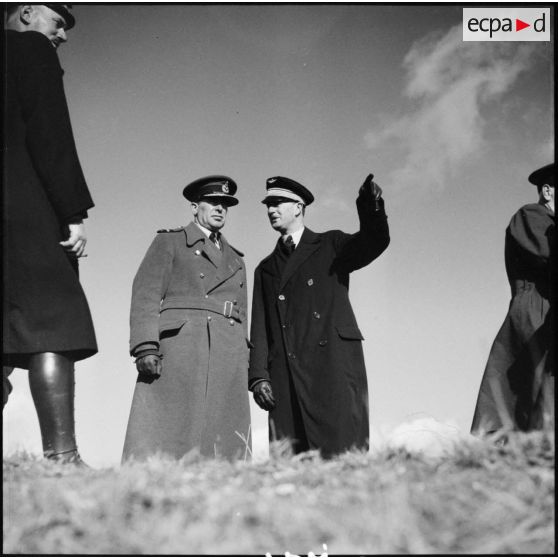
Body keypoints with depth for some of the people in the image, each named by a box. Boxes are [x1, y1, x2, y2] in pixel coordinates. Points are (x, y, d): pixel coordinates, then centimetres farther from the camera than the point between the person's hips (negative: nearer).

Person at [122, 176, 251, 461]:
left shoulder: (235, 260, 28)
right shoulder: (169, 241, 13)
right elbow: (146, 294, 1)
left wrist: (244, 368, 12)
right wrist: (146, 347, -14)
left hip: (228, 353, 5)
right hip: (178, 345, -5)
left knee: (225, 447, -4)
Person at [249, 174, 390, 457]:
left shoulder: (331, 245, 15)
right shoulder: (266, 269, 24)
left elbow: (373, 243, -5)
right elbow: (259, 328, 17)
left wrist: (371, 208, -25)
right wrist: (258, 376, 4)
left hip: (334, 362, -3)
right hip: (286, 376, 3)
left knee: (342, 453, -14)